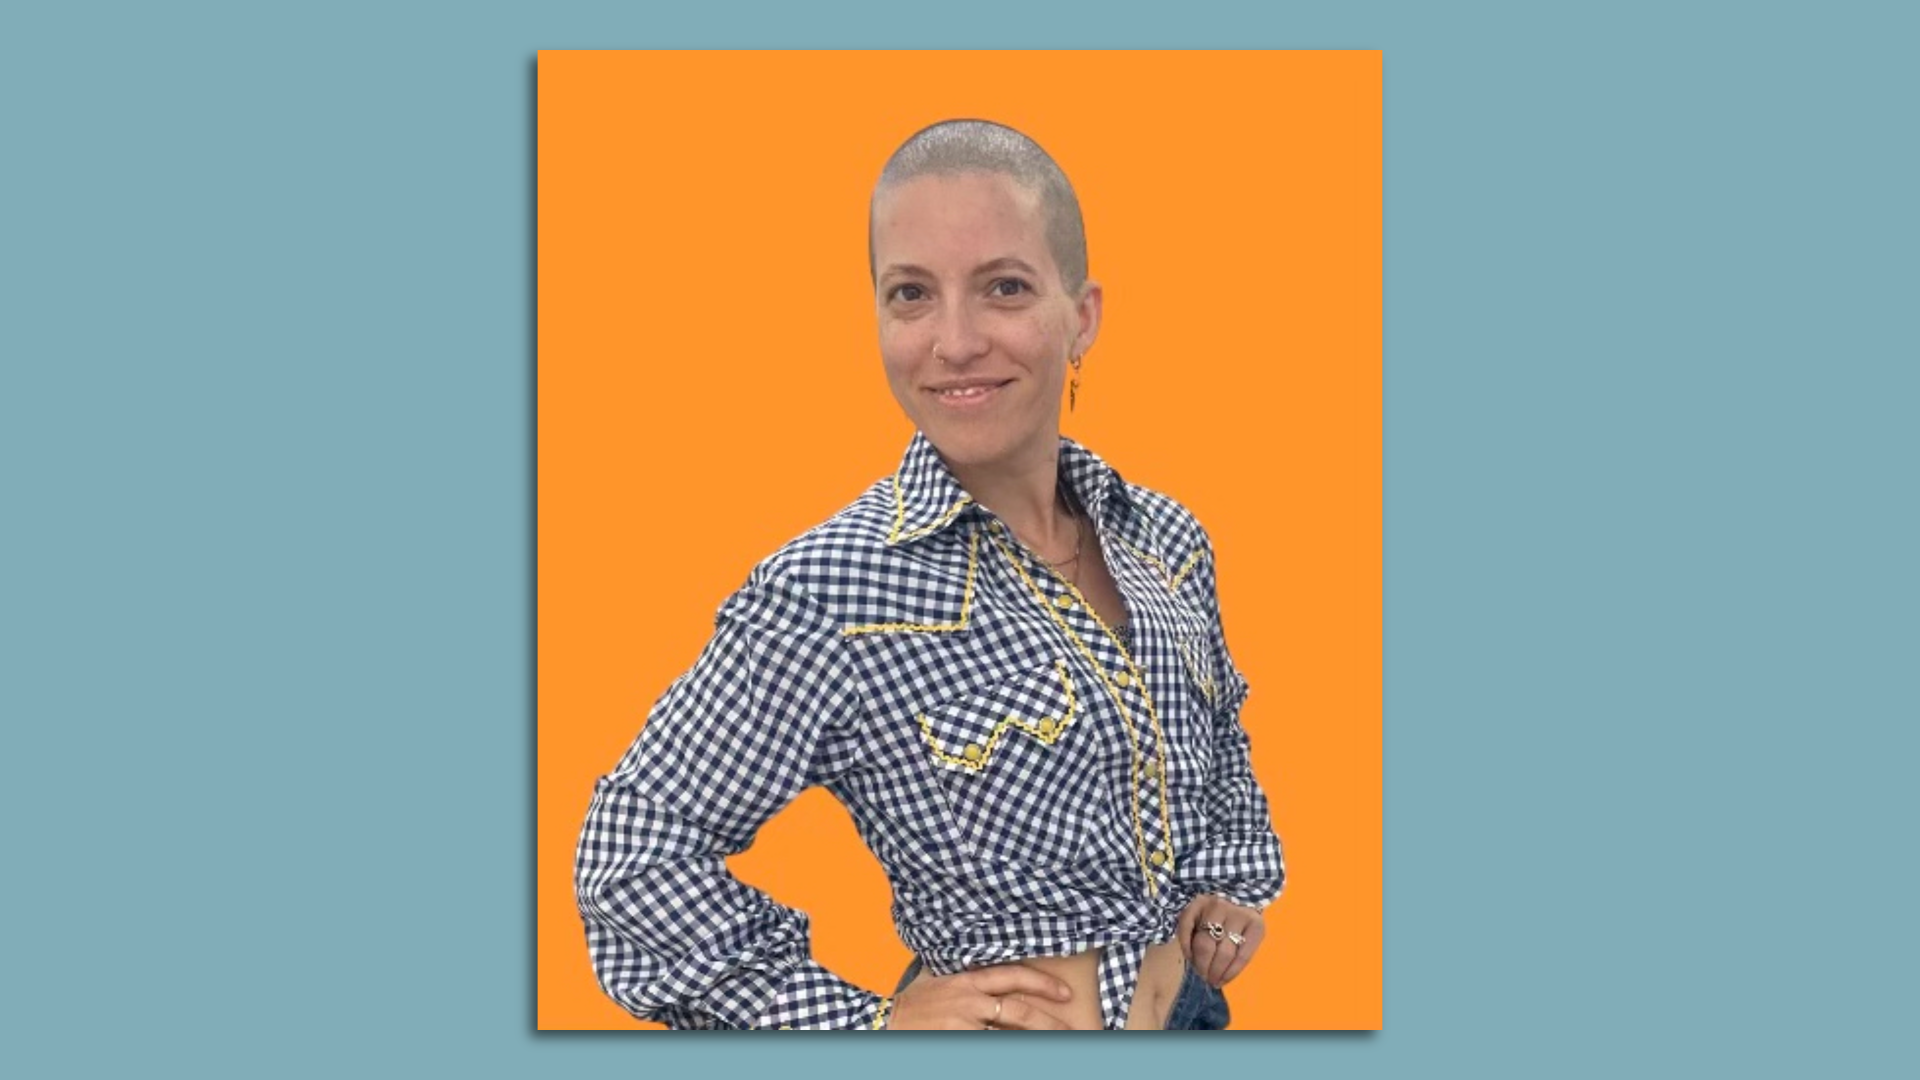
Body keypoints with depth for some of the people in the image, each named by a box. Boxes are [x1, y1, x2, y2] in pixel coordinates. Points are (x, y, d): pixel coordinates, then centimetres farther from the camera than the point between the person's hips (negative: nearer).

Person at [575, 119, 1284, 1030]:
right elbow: (632, 854, -17)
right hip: (1001, 1023, -5)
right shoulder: (828, 596, -22)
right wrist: (867, 1027, -16)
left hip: (1197, 1007, 5)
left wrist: (1236, 884, 0)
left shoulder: (1168, 540, -4)